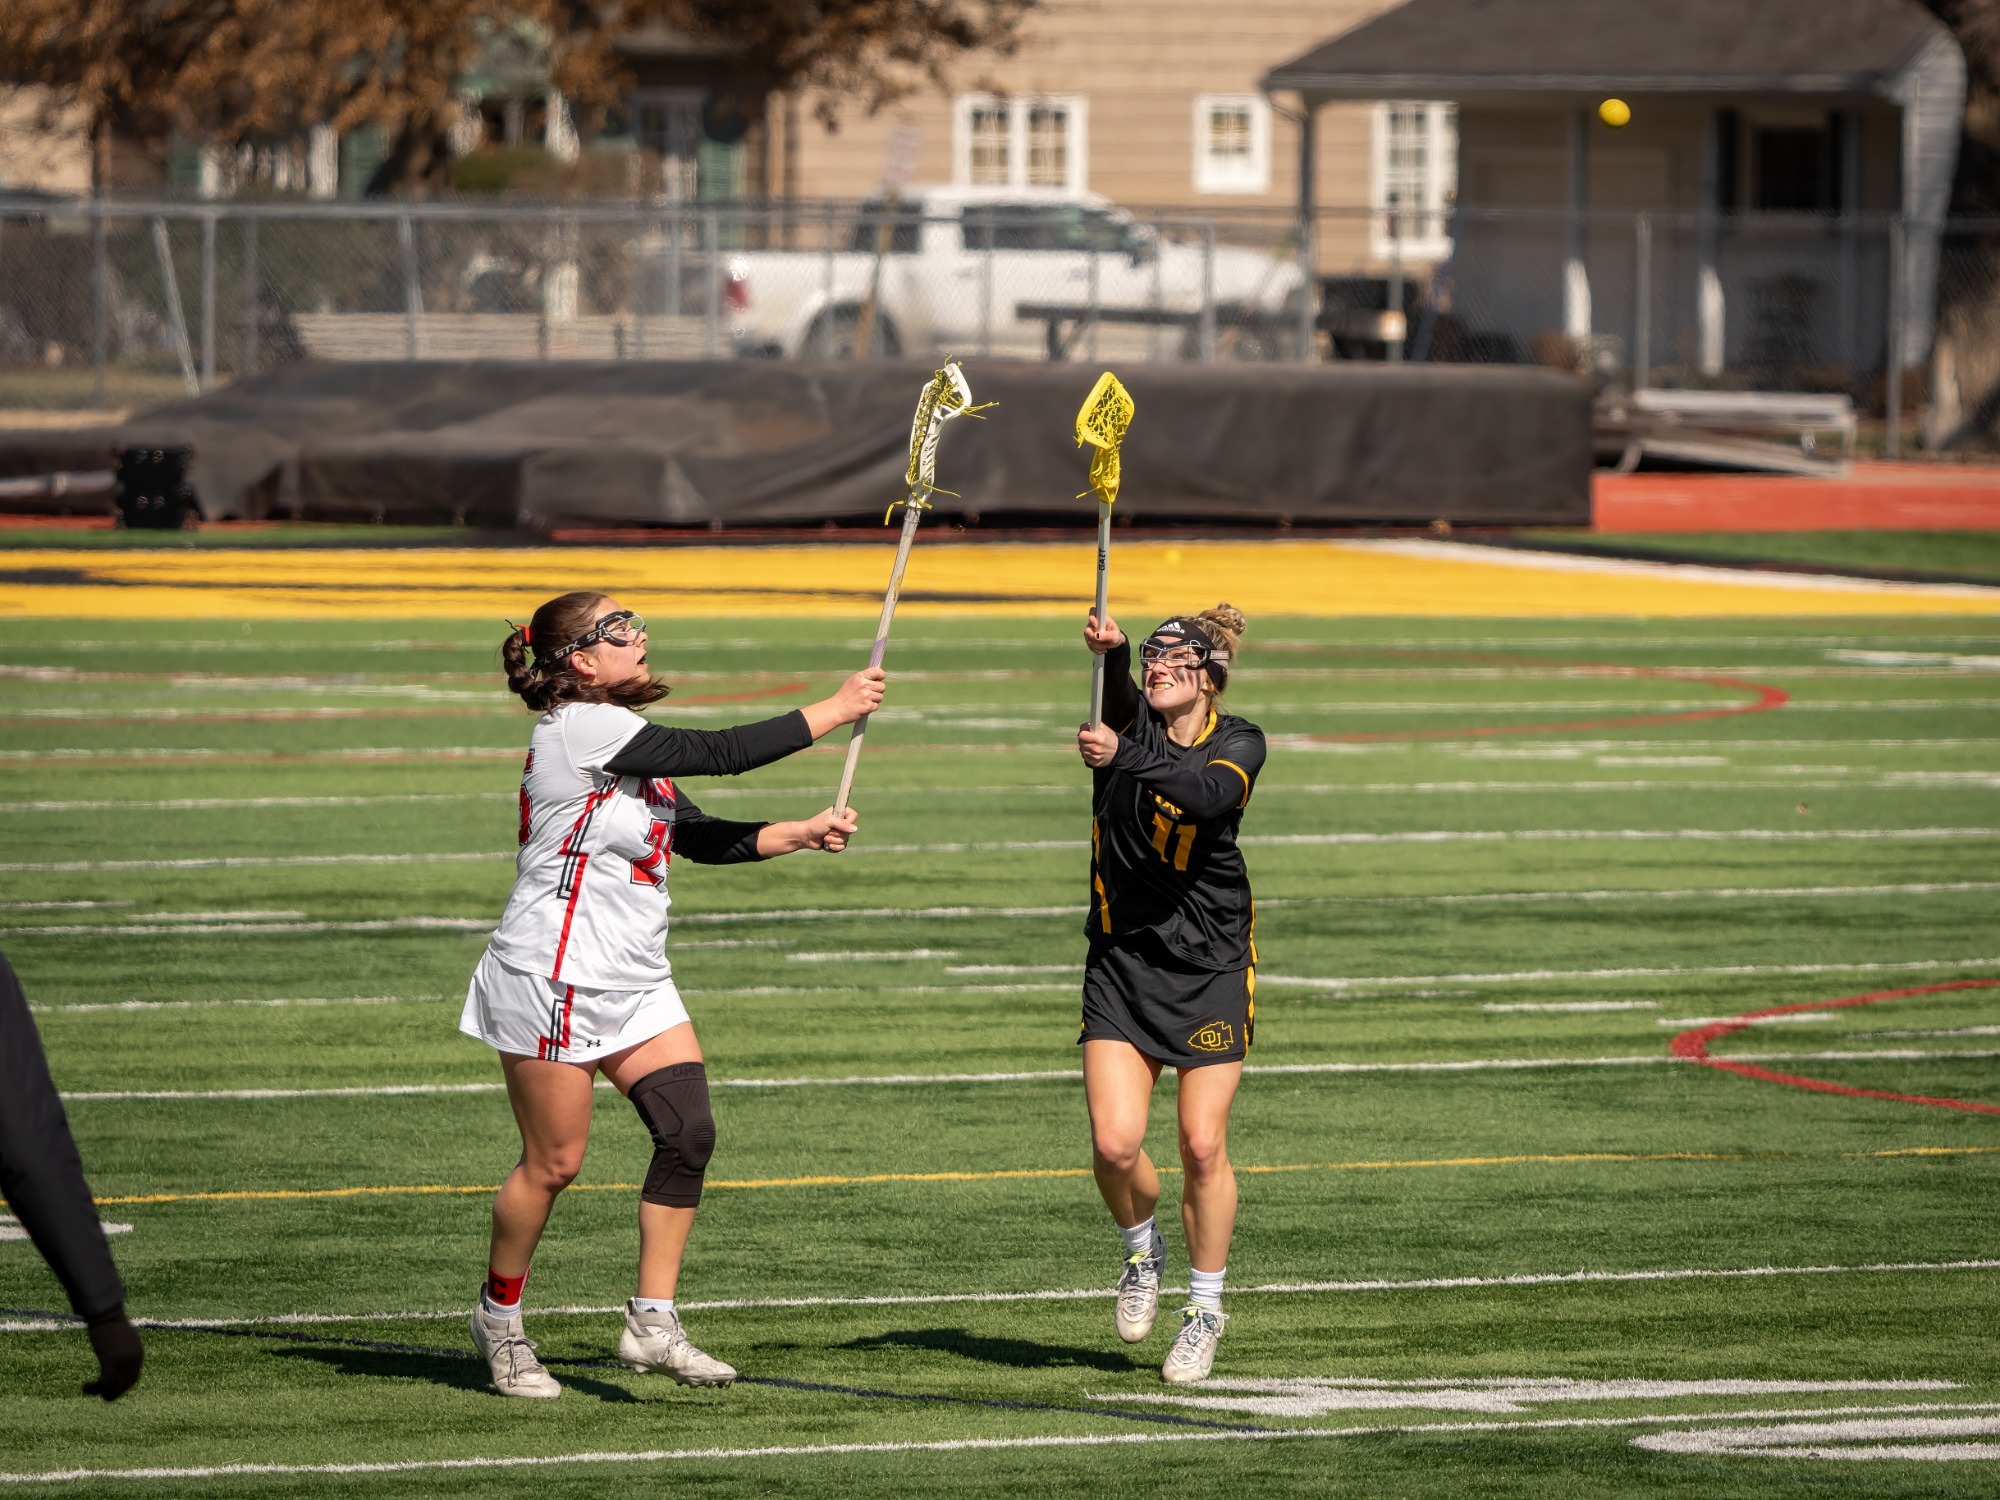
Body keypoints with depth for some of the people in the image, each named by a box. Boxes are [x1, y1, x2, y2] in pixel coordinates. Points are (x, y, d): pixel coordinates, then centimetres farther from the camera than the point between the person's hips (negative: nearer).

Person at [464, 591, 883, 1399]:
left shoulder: (621, 742, 14)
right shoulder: (578, 728, -16)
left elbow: (700, 837, 15)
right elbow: (719, 753, -18)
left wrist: (801, 834, 2)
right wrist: (833, 711, -11)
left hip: (634, 983, 9)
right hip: (553, 979, -9)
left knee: (689, 1133, -4)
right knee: (553, 1162, -1)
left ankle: (652, 1324, -1)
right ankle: (498, 1318, 19)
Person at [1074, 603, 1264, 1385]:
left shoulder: (1238, 743, -4)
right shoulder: (1133, 723, -2)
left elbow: (1209, 793, -28)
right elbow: (1121, 701, -28)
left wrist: (1124, 757, -43)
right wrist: (1112, 652, -51)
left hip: (1209, 967, -1)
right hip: (1122, 962, 1)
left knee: (1202, 1146, -3)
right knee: (1114, 1144, -10)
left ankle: (1205, 1306, 16)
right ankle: (1142, 1251, 22)